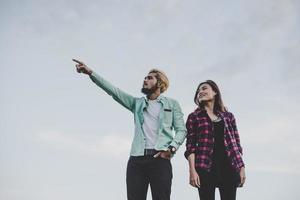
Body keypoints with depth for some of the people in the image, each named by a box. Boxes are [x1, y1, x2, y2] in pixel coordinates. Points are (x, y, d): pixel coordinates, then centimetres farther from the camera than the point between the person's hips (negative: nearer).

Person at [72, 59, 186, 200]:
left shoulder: (172, 104, 14)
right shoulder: (137, 103, 22)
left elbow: (181, 130, 8)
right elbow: (113, 91, 14)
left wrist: (171, 148, -11)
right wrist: (91, 73, 5)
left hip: (160, 159, -3)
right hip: (136, 159, 3)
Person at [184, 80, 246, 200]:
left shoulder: (228, 116, 16)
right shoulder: (194, 117, 9)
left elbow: (236, 143, 14)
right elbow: (191, 145, 2)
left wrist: (241, 167, 6)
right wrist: (192, 170, -9)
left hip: (228, 166, 2)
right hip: (206, 167, -2)